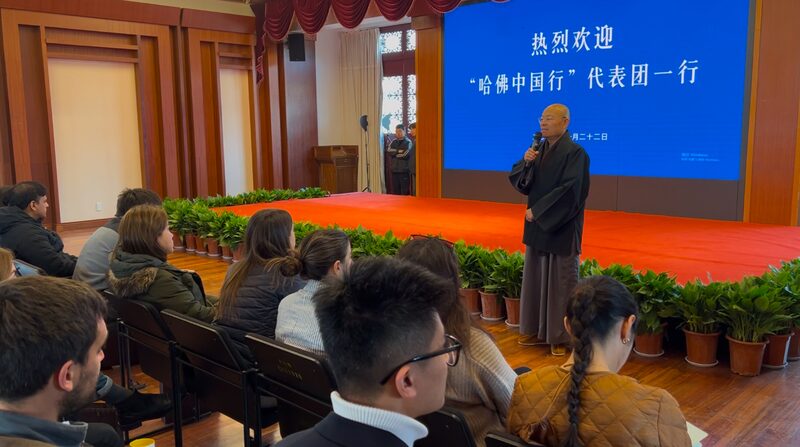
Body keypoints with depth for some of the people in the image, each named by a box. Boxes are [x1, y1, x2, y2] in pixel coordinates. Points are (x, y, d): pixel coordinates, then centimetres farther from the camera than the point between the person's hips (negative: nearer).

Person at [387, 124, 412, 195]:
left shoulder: (408, 142, -1)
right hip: (394, 170, 5)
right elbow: (389, 151, -2)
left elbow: (405, 155, -13)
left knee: (405, 193, -4)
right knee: (395, 192, 7)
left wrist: (394, 153, -1)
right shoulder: (393, 142, 14)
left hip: (404, 171, -5)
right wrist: (399, 151, -9)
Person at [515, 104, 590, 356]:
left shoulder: (575, 153, -13)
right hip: (537, 226, 7)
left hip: (561, 229, -7)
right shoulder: (540, 150, 9)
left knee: (560, 281, 1)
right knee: (535, 278, 12)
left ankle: (561, 336, 12)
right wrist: (526, 162, -11)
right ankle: (538, 330, 24)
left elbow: (569, 190, -21)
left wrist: (537, 211, -16)